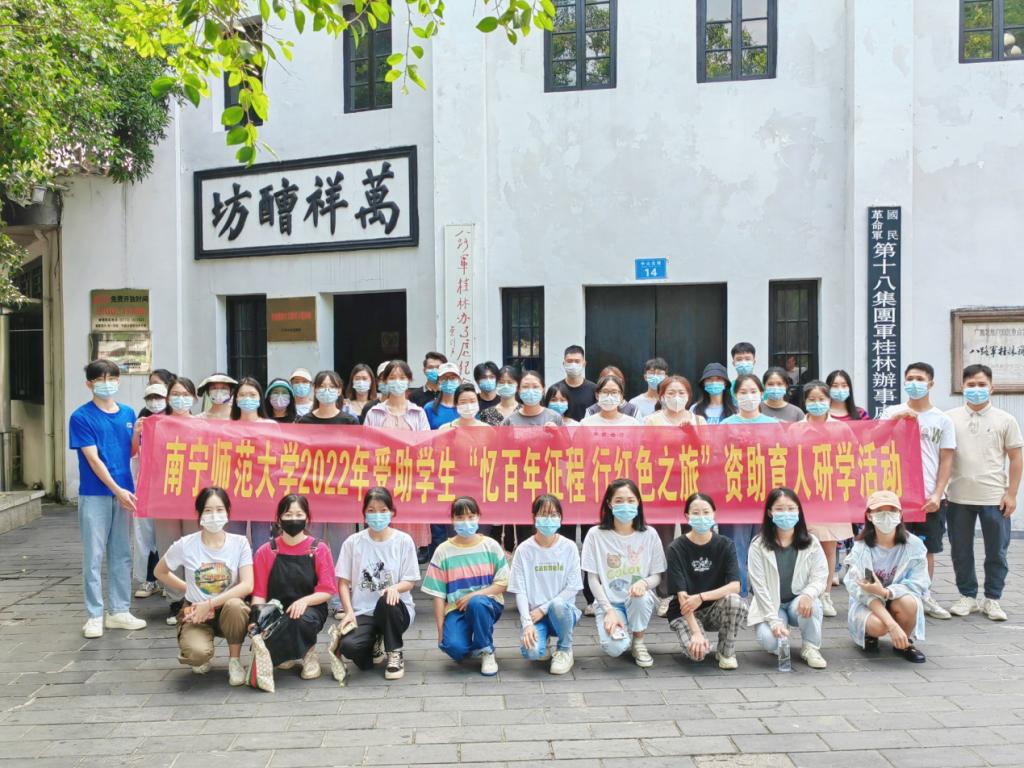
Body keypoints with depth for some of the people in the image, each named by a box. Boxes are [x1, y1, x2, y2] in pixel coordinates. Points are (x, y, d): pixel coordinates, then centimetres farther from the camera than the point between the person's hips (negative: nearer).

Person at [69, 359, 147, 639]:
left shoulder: (128, 413, 8)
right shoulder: (81, 417, -6)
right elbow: (93, 459, -11)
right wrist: (117, 490, -16)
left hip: (123, 493, 5)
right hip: (94, 495, -4)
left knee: (122, 554, 10)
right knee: (94, 556, 1)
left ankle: (120, 611, 19)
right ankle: (94, 616, 10)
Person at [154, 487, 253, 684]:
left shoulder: (239, 543, -10)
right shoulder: (185, 545, -8)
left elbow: (247, 586, -19)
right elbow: (160, 572, 10)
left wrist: (210, 604, -24)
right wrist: (189, 589, 3)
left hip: (229, 611, 0)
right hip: (196, 611, 0)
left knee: (235, 605, -37)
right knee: (197, 654, -32)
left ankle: (234, 660, -9)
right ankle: (201, 656, 10)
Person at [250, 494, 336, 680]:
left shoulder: (319, 549, -1)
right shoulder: (266, 552, 3)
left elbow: (327, 590, -4)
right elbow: (259, 593, 0)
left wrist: (304, 601, -23)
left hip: (310, 610, -2)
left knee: (302, 618, -37)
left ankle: (309, 654, -1)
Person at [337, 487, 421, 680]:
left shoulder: (403, 541, -1)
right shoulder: (353, 542, 1)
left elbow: (410, 582, -1)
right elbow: (343, 581, 4)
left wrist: (395, 588, -24)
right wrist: (349, 611, -12)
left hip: (394, 610, -1)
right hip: (363, 613, 1)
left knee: (387, 601, -38)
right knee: (348, 646, -30)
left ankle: (395, 653, -9)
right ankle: (375, 645, 11)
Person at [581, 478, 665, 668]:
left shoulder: (649, 534, -3)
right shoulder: (596, 535, -7)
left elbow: (657, 576, 2)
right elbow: (593, 579, -5)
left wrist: (644, 583, -22)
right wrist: (609, 610, -16)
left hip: (640, 602, 2)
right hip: (609, 603, -1)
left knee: (641, 596, -36)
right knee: (615, 648, -29)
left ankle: (638, 643, -5)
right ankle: (621, 633, 11)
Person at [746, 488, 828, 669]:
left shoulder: (811, 543, -4)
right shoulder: (758, 545, -11)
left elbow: (820, 577, -7)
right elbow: (759, 586, -14)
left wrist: (808, 594, -31)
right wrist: (774, 620, -22)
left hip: (799, 602, 2)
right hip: (770, 606, -1)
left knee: (810, 604, -34)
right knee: (768, 640, -29)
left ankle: (810, 648, -7)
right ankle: (781, 628, 9)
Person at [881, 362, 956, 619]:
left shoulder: (942, 420, 6)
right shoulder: (891, 413, 6)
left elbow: (946, 460, 3)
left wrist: (938, 494, -6)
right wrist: (896, 419, -18)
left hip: (929, 496, 1)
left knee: (927, 548, 9)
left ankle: (925, 595, 23)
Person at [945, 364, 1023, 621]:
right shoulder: (950, 418, 3)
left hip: (994, 498, -1)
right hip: (958, 498, 1)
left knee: (996, 552, 7)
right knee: (961, 552, 9)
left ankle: (992, 599, 20)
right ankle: (967, 596, 23)